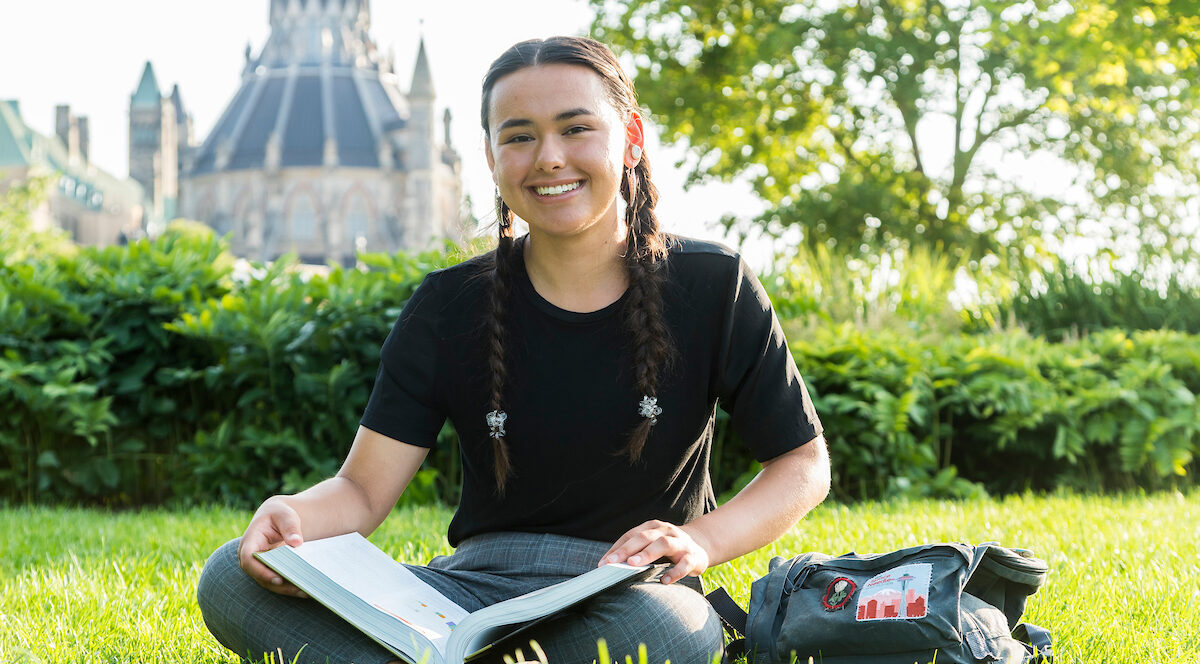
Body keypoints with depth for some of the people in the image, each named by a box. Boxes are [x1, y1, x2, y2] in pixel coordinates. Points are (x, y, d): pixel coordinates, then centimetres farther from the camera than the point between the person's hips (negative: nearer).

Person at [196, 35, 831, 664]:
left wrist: (702, 539, -14)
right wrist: (290, 514, -24)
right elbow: (363, 490, 1)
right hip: (477, 582, 2)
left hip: (634, 591, -2)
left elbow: (803, 462, 6)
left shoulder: (713, 288, 0)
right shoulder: (448, 308, 4)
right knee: (231, 580, -22)